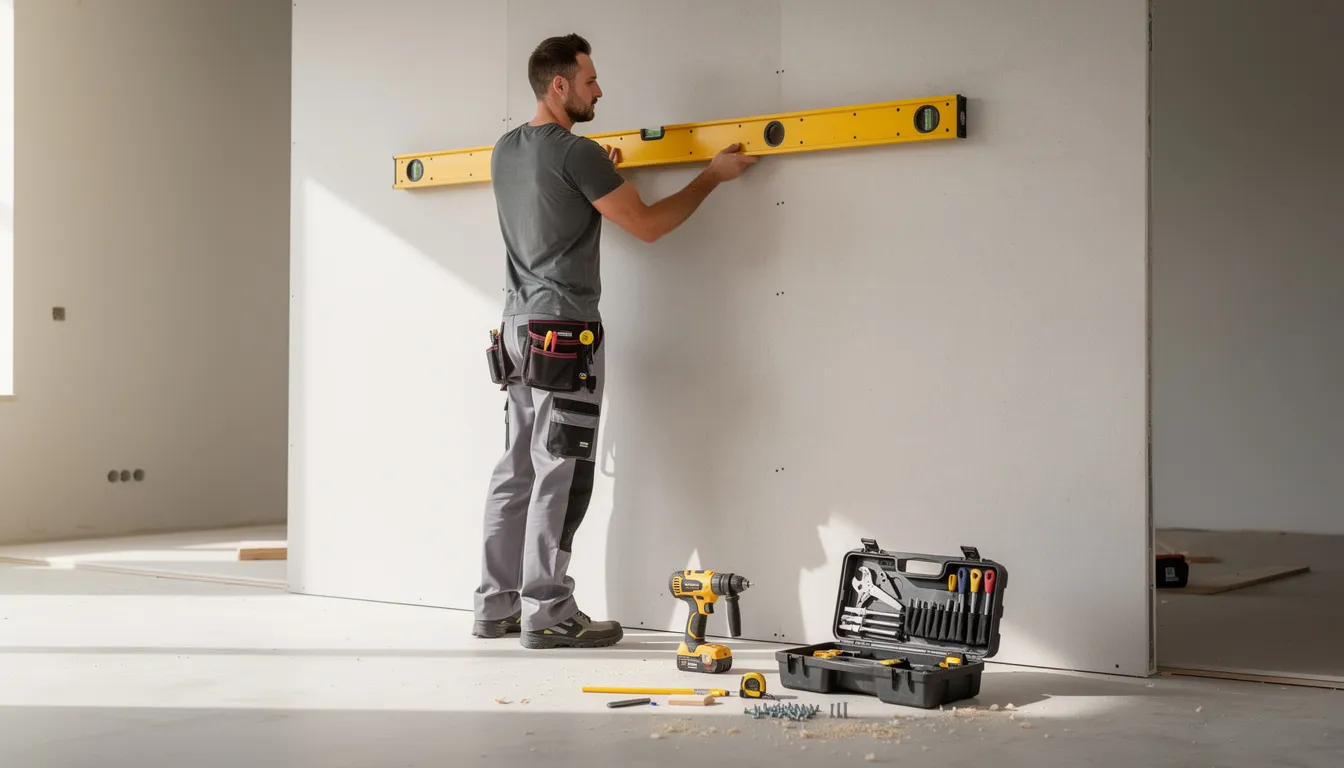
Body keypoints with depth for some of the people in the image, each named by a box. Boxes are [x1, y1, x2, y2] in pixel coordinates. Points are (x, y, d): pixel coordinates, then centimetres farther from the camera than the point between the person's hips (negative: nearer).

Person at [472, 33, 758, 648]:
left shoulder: (504, 152, 12)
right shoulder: (577, 154, -13)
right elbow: (647, 225, -9)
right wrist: (713, 175, 1)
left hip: (518, 327, 9)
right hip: (566, 333, -9)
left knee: (517, 474, 11)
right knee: (560, 480, -4)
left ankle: (496, 606, 16)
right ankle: (548, 614, -1)